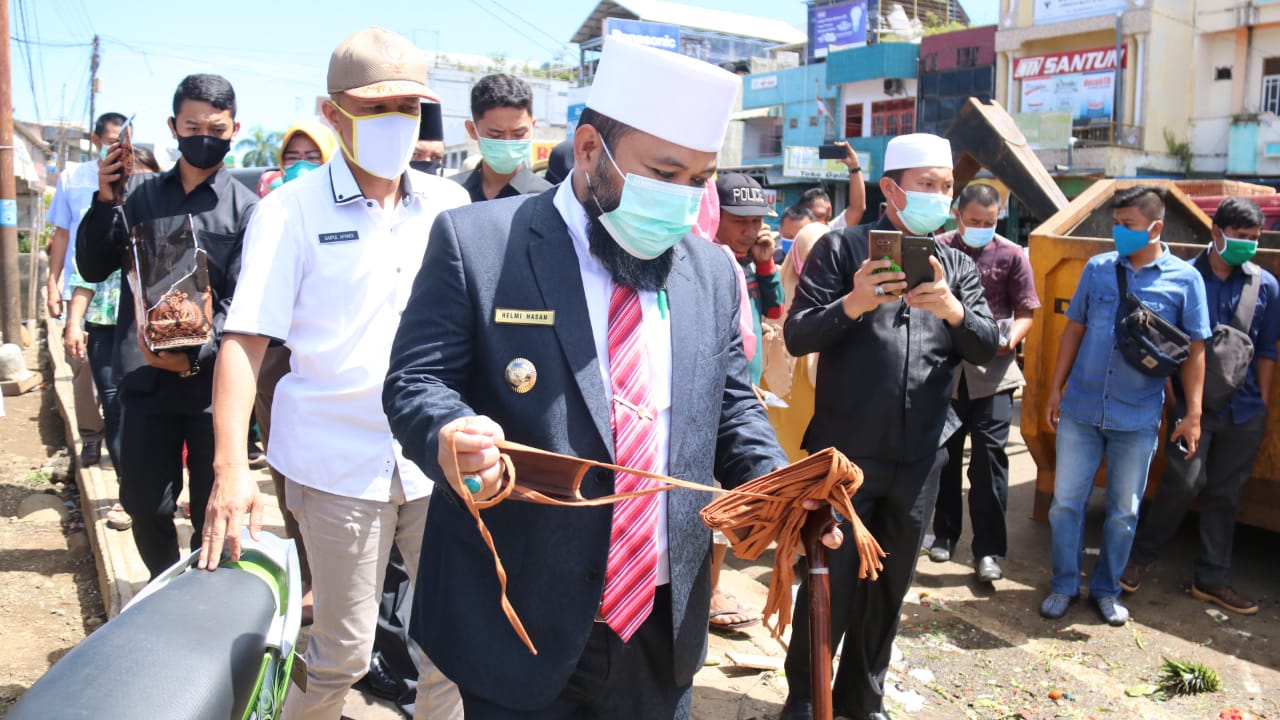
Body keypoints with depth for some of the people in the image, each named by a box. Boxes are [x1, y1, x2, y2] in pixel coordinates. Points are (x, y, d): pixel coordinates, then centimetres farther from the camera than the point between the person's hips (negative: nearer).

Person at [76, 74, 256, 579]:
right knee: (144, 504, 12)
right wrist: (104, 201, -8)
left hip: (213, 380, -3)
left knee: (213, 511, 7)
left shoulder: (246, 209, -1)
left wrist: (195, 355, -22)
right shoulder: (138, 192, 9)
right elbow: (94, 268, 6)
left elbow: (242, 304, -8)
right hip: (144, 377, 3)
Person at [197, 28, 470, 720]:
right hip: (340, 462, -3)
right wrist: (231, 467, -19)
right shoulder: (292, 211, -4)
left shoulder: (448, 205, 7)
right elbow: (245, 340, -9)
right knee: (342, 651, 7)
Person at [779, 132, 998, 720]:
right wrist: (853, 304, -26)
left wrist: (953, 310, -20)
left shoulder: (958, 265, 10)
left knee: (890, 586, 15)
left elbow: (988, 348, 0)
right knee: (830, 581, 4)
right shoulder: (842, 248, -2)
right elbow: (796, 336, -9)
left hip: (918, 459, 4)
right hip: (844, 451, -4)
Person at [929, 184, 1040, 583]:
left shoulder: (1012, 255, 1)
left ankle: (988, 549, 6)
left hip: (993, 372, -1)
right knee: (944, 454, 11)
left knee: (989, 455, -3)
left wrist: (1010, 339, -17)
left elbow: (1025, 313, 3)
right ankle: (945, 534, 28)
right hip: (945, 368, 1)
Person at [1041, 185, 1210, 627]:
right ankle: (1064, 585, 22)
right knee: (1066, 502, 6)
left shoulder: (1184, 279, -4)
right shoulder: (1098, 268, 2)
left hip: (1138, 417, -1)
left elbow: (1194, 350, 1)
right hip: (1081, 409, 2)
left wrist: (1193, 414, -2)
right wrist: (1055, 389, 6)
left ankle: (1106, 589, 28)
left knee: (1124, 511, 11)